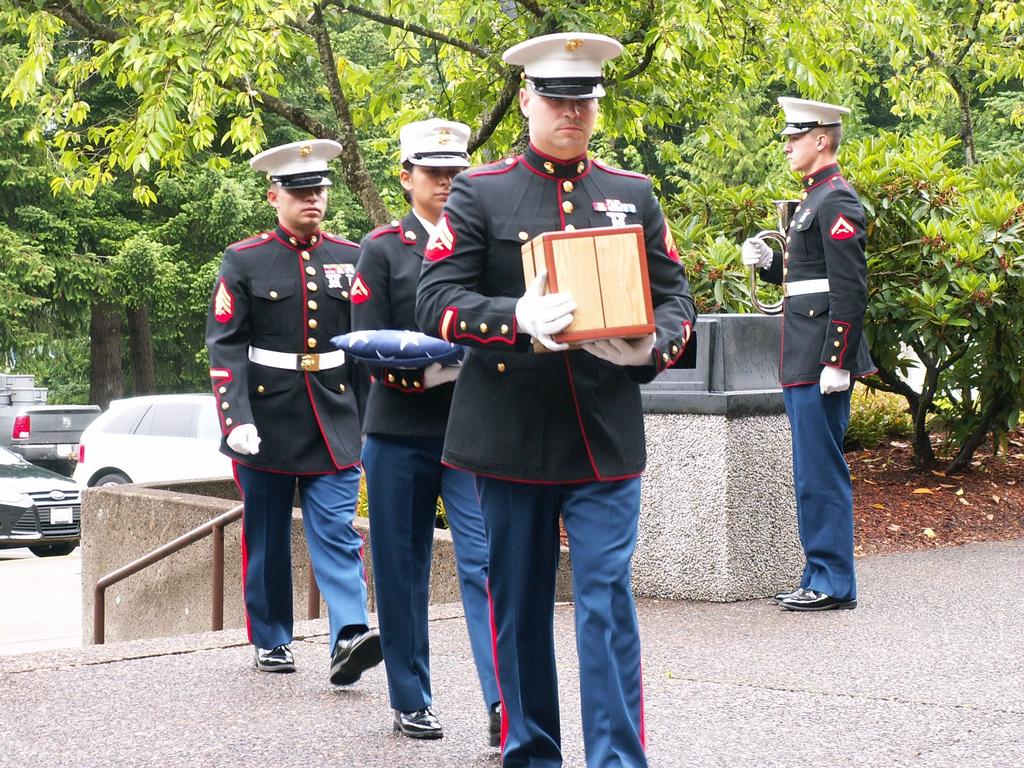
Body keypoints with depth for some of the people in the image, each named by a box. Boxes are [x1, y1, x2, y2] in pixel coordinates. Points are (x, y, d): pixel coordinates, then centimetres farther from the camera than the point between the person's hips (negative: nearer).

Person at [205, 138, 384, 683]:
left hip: (333, 420, 2)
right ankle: (271, 641, 19)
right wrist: (236, 420, -17)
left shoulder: (350, 258, 7)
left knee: (337, 530, -7)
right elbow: (225, 347, -6)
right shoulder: (244, 261, -1)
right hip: (267, 422, -1)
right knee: (266, 537, 8)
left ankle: (349, 637, -17)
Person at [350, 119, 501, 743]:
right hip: (400, 433, -1)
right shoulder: (382, 248, 4)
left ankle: (502, 701, -16)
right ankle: (411, 702, 17)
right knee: (403, 567, 6)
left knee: (485, 558, -11)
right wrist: (424, 368, -19)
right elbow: (368, 344, -3)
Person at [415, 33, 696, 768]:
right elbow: (437, 300, -5)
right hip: (509, 433, -1)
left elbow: (677, 297, 10)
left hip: (606, 436, 1)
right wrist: (517, 318, -23)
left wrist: (652, 348, -13)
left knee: (608, 598, -4)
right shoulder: (478, 192, 2)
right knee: (518, 604, 9)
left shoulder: (634, 195, 10)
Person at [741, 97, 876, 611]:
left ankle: (835, 585, -1)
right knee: (813, 473, 12)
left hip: (821, 359, -10)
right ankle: (820, 577, 18)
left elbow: (850, 288, -18)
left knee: (821, 473, -7)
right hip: (802, 361, 10)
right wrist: (767, 262, 7)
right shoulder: (813, 199, 19)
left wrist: (837, 362, -21)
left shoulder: (837, 201, -12)